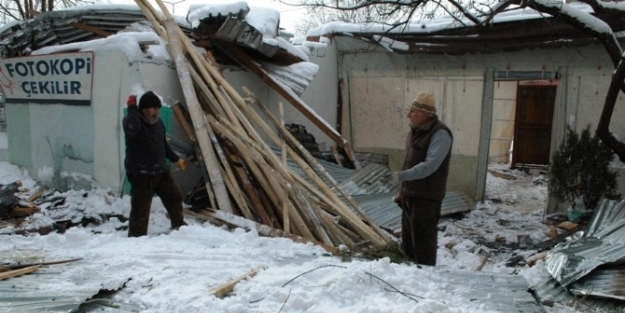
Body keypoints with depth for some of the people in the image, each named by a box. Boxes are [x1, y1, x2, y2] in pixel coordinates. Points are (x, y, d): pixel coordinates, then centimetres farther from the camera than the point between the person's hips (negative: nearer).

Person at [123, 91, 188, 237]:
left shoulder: (158, 122, 9)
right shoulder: (132, 121, -14)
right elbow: (132, 127, -42)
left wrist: (176, 159, 27)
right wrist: (132, 108, -31)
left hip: (161, 171, 8)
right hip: (140, 174, -8)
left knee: (175, 196, 19)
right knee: (140, 208, -4)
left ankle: (178, 225, 40)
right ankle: (136, 237, 12)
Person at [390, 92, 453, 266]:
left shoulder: (440, 133, -17)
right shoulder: (415, 131, 12)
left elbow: (429, 165, -26)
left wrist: (402, 175, -28)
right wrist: (403, 191, 18)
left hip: (426, 198, -9)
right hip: (410, 195, 9)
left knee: (423, 242, -1)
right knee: (408, 240, 18)